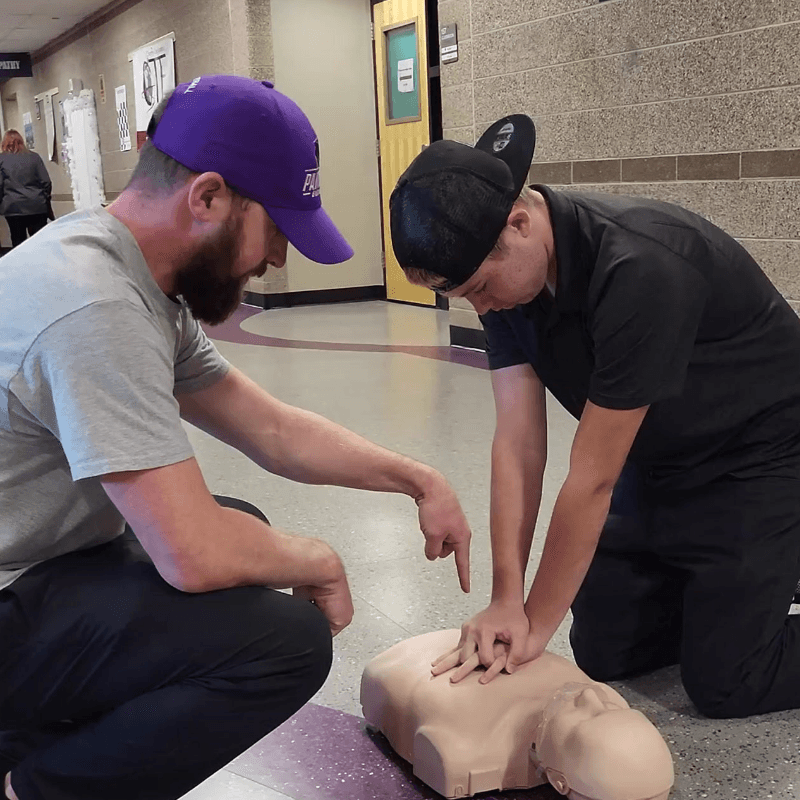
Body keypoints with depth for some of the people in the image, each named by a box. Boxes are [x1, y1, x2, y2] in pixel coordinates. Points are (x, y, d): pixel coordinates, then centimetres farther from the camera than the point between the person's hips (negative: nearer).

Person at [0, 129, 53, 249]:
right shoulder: (34, 157, 4)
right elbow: (46, 182, 3)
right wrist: (45, 198, 18)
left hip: (13, 208, -1)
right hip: (37, 206, 1)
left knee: (18, 242, 6)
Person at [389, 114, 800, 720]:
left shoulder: (642, 268, -36)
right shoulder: (503, 269, -13)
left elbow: (593, 477, -31)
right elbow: (518, 442, -16)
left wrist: (538, 623, -22)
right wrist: (506, 599, -21)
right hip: (658, 460, 7)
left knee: (723, 682, -5)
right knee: (604, 655, 7)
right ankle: (731, 587, 27)